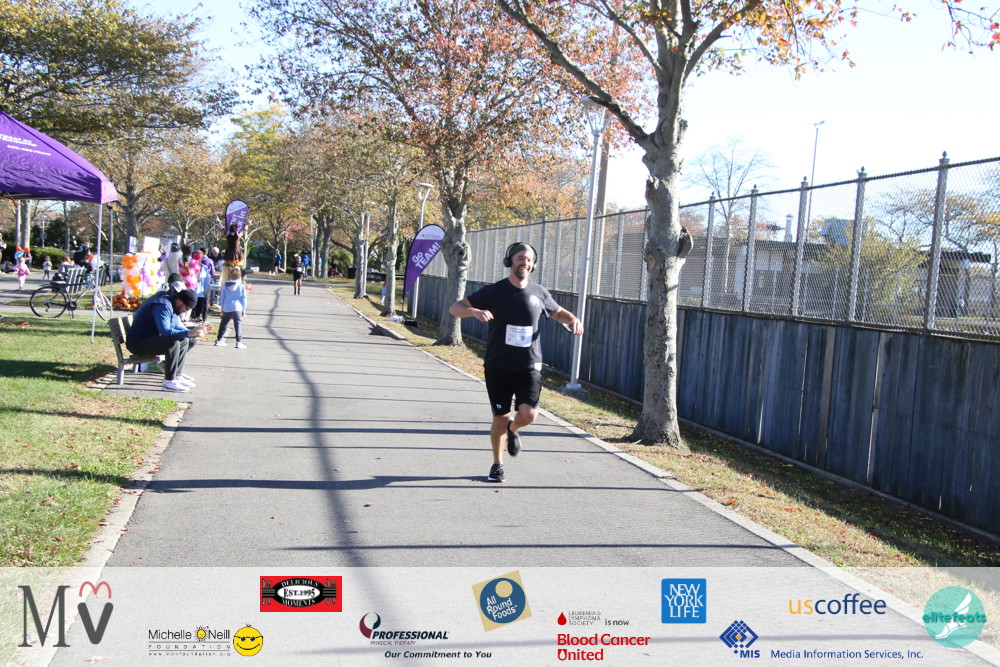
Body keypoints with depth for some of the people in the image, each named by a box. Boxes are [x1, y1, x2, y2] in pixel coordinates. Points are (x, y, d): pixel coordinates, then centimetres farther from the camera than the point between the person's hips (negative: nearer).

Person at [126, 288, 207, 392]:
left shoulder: (172, 305, 9)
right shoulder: (163, 306, -22)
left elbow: (176, 327, 16)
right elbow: (165, 331, -34)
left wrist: (193, 331, -1)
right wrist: (189, 333, -41)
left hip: (152, 340, 11)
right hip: (138, 343, -11)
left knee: (185, 340, 8)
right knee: (173, 342, -31)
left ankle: (177, 374, 4)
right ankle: (169, 382, -26)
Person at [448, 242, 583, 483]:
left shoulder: (539, 293, 3)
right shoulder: (493, 291, -6)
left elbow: (558, 312, 22)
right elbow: (454, 307, -8)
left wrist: (573, 320, -1)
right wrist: (476, 311, -29)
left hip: (529, 366, 1)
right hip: (498, 367, -1)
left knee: (528, 413, -16)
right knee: (500, 418, 5)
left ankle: (513, 430, 21)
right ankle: (497, 464, 28)